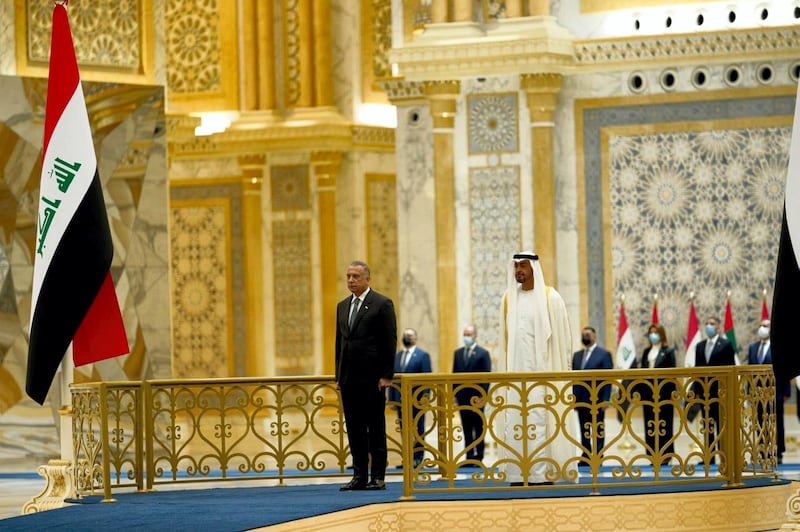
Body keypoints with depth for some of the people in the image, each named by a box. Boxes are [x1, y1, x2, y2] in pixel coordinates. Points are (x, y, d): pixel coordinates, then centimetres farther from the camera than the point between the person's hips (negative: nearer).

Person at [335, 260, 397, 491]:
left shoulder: (382, 304, -4)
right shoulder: (343, 306, 15)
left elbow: (390, 342, -7)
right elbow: (339, 341, 17)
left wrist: (386, 375, -12)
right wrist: (339, 376, 11)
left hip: (372, 378, -6)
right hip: (349, 378, 6)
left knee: (376, 429, -1)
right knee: (354, 429, 6)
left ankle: (378, 477, 2)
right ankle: (359, 476, 10)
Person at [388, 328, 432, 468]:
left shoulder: (423, 355, -1)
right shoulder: (396, 356, 12)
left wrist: (425, 398, -13)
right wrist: (392, 399, 5)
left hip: (416, 400, -4)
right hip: (401, 399, 4)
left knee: (418, 430, 2)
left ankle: (418, 458, 6)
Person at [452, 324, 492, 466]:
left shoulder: (483, 353, -2)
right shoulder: (458, 353, 12)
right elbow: (454, 374, 11)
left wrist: (483, 396, -13)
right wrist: (454, 394, 5)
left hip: (476, 396, -4)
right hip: (462, 396, 4)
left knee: (478, 429, 2)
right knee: (466, 429, 6)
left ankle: (478, 458, 5)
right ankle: (469, 458, 8)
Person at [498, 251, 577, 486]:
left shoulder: (549, 297, -1)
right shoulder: (509, 298, 11)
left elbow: (561, 336, -1)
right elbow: (505, 337, 15)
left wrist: (557, 372, -6)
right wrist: (505, 370, 9)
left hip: (541, 368, -4)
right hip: (516, 370, 4)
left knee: (540, 421, -9)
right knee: (515, 422, -1)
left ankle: (543, 474, -8)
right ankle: (518, 475, 0)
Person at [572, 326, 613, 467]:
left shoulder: (604, 354, -3)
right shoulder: (577, 355, 12)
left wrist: (605, 401, -13)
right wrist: (573, 398, 3)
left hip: (596, 401, -5)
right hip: (581, 401, 5)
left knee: (598, 432, 2)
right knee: (584, 432, 9)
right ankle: (586, 459, 14)